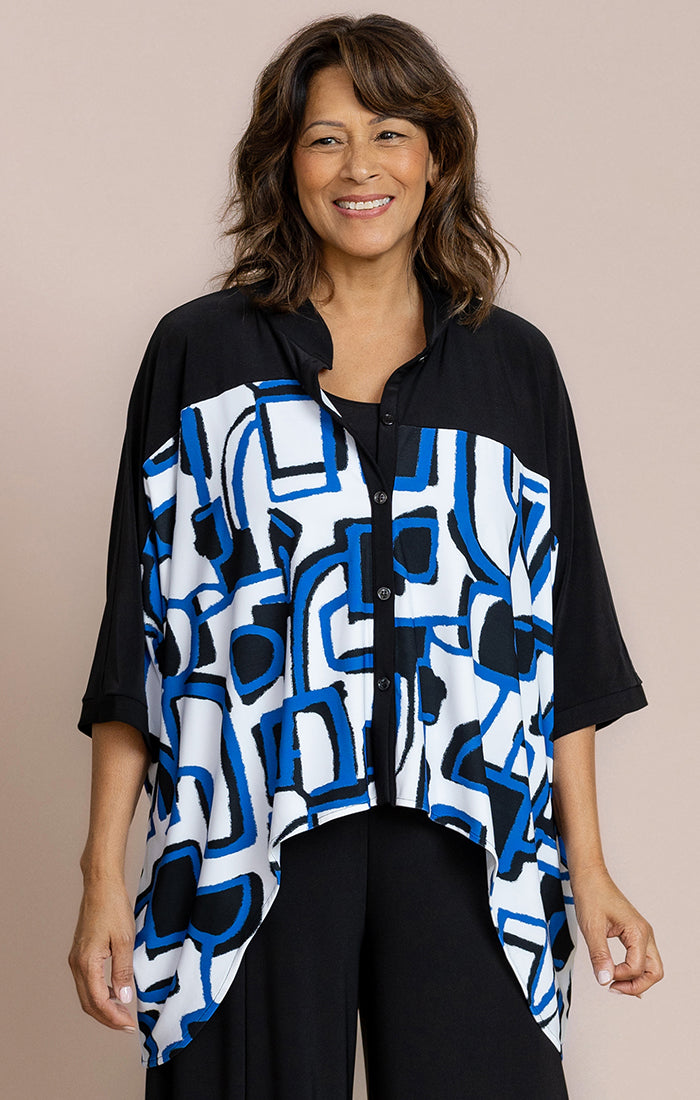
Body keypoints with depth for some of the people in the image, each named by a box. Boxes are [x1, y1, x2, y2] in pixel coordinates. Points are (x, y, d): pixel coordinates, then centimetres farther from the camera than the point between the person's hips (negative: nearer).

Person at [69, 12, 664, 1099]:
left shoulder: (512, 364, 10)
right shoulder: (200, 354, 6)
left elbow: (561, 639, 10)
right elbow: (139, 632, 3)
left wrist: (587, 865, 5)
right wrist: (105, 874, -2)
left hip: (464, 845, 1)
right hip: (252, 847, -1)